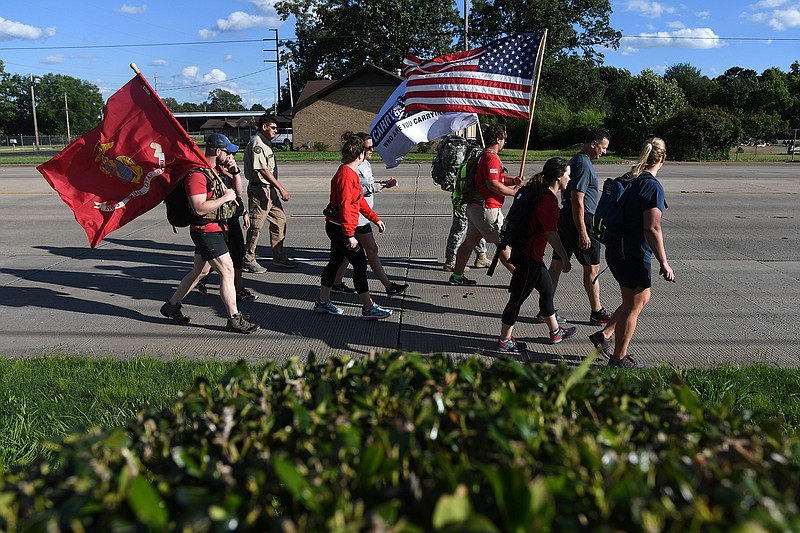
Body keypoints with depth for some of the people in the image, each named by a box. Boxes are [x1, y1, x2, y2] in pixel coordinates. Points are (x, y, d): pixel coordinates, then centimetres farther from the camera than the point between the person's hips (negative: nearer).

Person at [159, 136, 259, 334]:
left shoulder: (214, 172, 14)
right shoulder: (197, 175, -18)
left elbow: (236, 192, 22)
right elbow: (199, 208, -26)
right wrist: (225, 197, -19)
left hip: (214, 230, 10)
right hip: (207, 231, -10)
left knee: (200, 271, 18)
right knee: (227, 271, -9)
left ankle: (172, 305, 31)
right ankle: (234, 319, -2)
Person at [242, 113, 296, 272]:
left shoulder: (265, 143, 18)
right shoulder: (256, 143, -14)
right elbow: (263, 170, -21)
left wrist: (277, 189, 17)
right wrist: (281, 189, -20)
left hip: (270, 189, 10)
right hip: (259, 189, -10)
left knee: (280, 220, 13)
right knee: (256, 225, -2)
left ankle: (279, 256, 22)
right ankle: (248, 261, 8)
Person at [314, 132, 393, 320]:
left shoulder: (350, 173, 13)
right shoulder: (346, 175, -20)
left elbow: (360, 200, 22)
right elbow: (345, 207, -25)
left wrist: (375, 218, 23)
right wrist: (350, 235, -26)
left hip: (335, 227, 10)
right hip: (340, 228, -10)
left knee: (335, 261, 17)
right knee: (360, 264, -5)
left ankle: (323, 302, 28)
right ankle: (368, 308, 1)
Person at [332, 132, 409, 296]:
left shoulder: (366, 163, 13)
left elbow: (369, 184, 24)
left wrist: (386, 183, 8)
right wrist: (371, 188, -23)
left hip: (362, 215, 10)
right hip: (357, 218, -10)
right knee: (372, 250, -2)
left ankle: (337, 283, 26)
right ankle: (389, 286, 6)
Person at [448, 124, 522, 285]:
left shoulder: (483, 156, 17)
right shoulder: (491, 158, -16)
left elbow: (497, 179, 23)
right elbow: (493, 184, -25)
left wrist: (513, 181, 7)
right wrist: (513, 192, -14)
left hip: (475, 206, 10)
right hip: (487, 209, -10)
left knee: (470, 241, 13)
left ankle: (457, 276, 18)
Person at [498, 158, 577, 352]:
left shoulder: (540, 192, 10)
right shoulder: (548, 200, -20)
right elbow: (551, 233, -22)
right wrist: (565, 257, -16)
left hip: (526, 251, 10)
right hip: (530, 256, -10)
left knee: (547, 291, 21)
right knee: (518, 297, 1)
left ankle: (555, 332, 37)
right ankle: (505, 341, 14)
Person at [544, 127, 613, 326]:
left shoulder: (575, 161, 16)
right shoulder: (583, 165, -16)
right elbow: (577, 201, -22)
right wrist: (583, 233, -23)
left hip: (565, 219, 10)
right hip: (581, 221, -10)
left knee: (557, 265, 8)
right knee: (592, 268, 3)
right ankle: (597, 313, 15)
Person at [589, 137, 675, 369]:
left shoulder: (631, 181, 8)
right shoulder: (653, 187, -18)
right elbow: (652, 229, -23)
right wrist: (664, 263, -18)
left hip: (618, 250, 9)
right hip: (634, 256, -9)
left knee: (643, 298, 23)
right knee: (633, 307, 7)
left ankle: (604, 334, 24)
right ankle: (619, 357, 20)